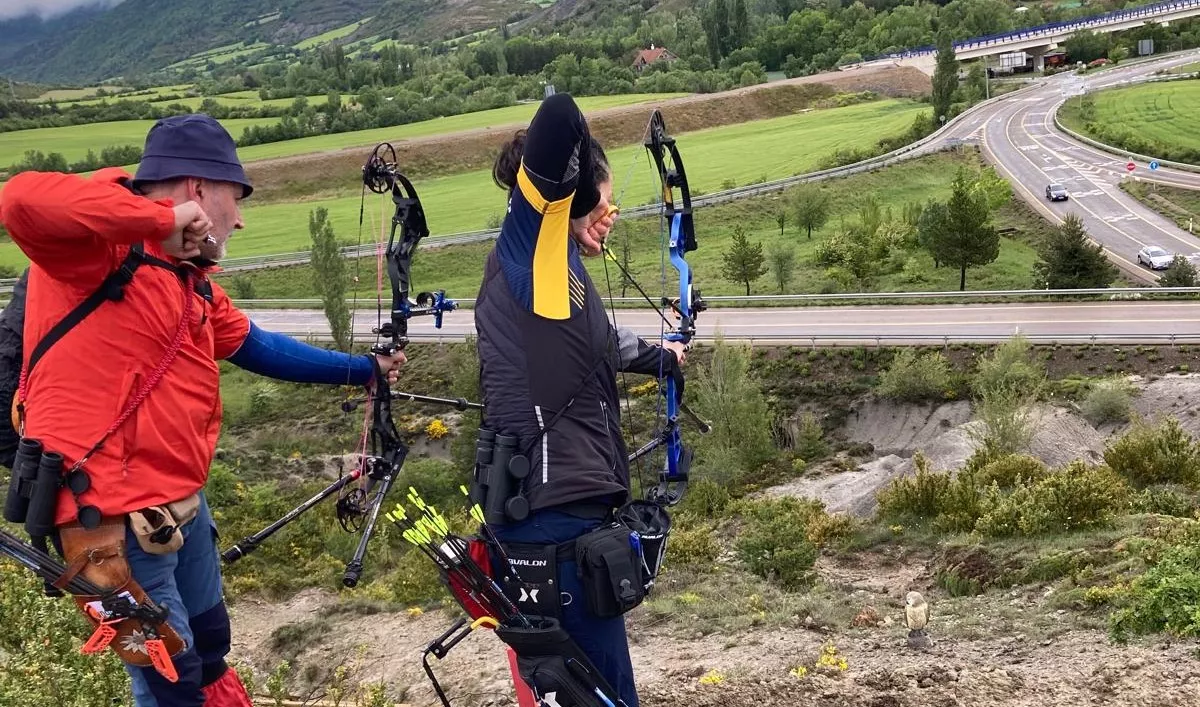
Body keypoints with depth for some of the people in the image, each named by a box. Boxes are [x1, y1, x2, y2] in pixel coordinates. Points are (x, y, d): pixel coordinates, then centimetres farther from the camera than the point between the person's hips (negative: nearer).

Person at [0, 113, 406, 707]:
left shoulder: (189, 280, 12)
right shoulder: (101, 245, -16)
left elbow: (258, 347, 23)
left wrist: (362, 370, 28)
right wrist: (162, 217, -28)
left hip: (181, 500, 9)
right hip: (112, 515, -9)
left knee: (208, 642, 28)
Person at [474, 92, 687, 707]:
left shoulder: (555, 268, 16)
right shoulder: (528, 249, -10)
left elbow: (602, 343, 37)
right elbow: (558, 122, -25)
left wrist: (659, 358, 55)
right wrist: (583, 184, -5)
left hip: (568, 502, 10)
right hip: (553, 510, -10)